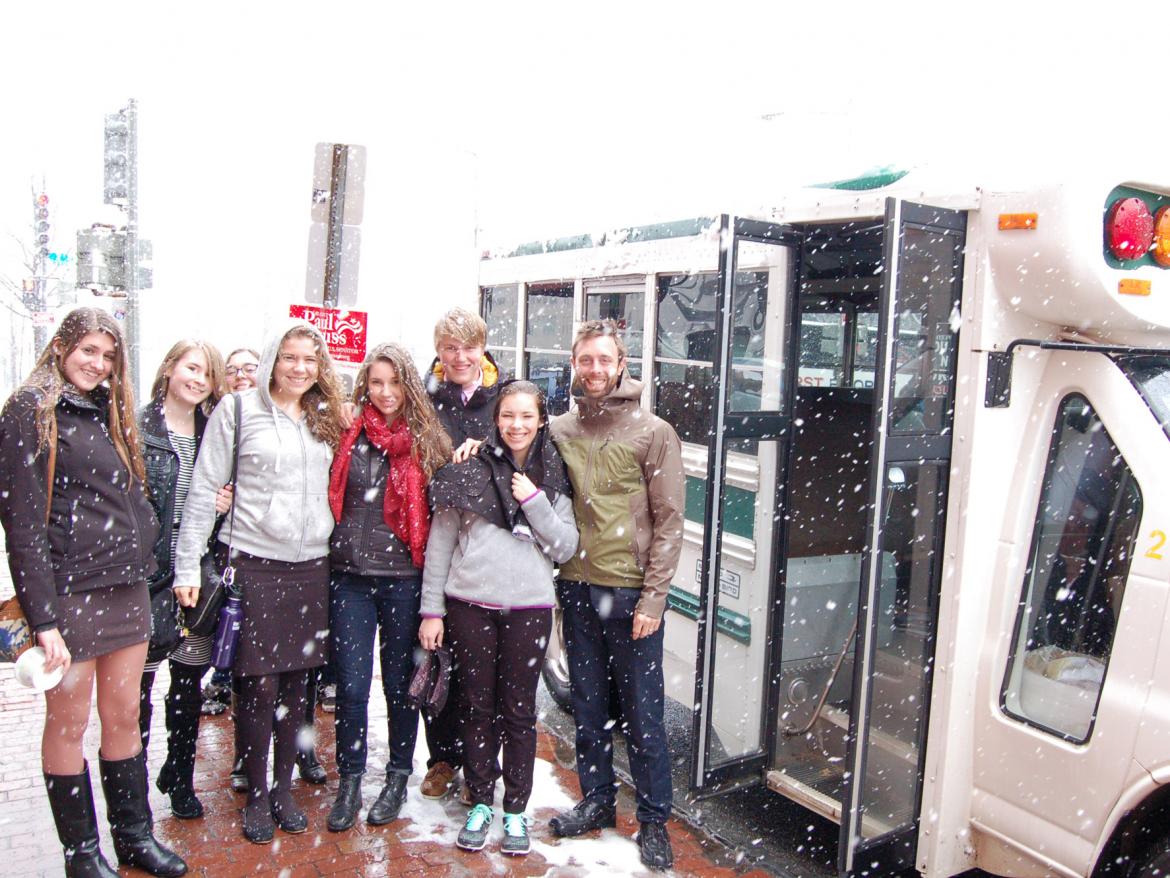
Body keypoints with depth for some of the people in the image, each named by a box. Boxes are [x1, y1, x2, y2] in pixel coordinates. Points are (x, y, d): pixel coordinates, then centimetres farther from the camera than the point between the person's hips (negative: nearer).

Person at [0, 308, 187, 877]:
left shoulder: (109, 411, 15)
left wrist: (144, 562, 9)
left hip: (127, 585, 6)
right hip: (69, 589, -6)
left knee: (125, 716, 14)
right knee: (69, 724, 7)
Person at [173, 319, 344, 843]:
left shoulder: (326, 418, 11)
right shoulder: (238, 410, -2)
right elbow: (204, 490, -3)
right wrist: (189, 567, -7)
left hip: (311, 566, 4)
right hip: (252, 564, -4)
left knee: (296, 683, 10)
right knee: (258, 686, 1)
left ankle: (284, 789, 26)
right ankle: (256, 797, 19)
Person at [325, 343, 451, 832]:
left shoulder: (426, 441, 0)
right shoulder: (349, 434, 4)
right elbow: (330, 498, 12)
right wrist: (327, 553, 6)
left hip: (404, 577, -1)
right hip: (350, 576, 1)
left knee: (400, 682, 11)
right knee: (351, 685, 6)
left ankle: (398, 778, 29)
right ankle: (349, 783, 23)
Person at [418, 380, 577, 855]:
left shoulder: (553, 477, 5)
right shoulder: (469, 470, 0)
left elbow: (564, 548, 0)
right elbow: (440, 541, 3)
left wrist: (535, 501, -12)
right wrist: (431, 610, 1)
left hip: (529, 608, 0)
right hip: (470, 606, 0)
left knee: (519, 710, 9)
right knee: (478, 707, 10)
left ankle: (516, 810, 24)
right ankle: (480, 803, 27)